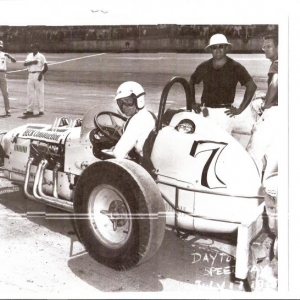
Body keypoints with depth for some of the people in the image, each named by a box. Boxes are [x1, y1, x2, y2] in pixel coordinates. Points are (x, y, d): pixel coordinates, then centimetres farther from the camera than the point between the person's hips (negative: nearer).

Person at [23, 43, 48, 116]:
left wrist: (41, 74, -19)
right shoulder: (29, 55, 15)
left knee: (40, 93, -5)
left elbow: (46, 67, -7)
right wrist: (32, 62, -13)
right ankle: (29, 110, 9)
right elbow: (25, 64, 2)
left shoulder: (41, 56, 0)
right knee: (30, 93, 5)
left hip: (38, 75, -5)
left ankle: (41, 110, -1)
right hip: (30, 75, 5)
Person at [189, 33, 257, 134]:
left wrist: (240, 109, -5)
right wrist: (192, 103, 13)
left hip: (224, 112, -3)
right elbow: (191, 83, 23)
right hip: (205, 111, 3)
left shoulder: (235, 67, 0)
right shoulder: (204, 67, 9)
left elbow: (252, 86, -2)